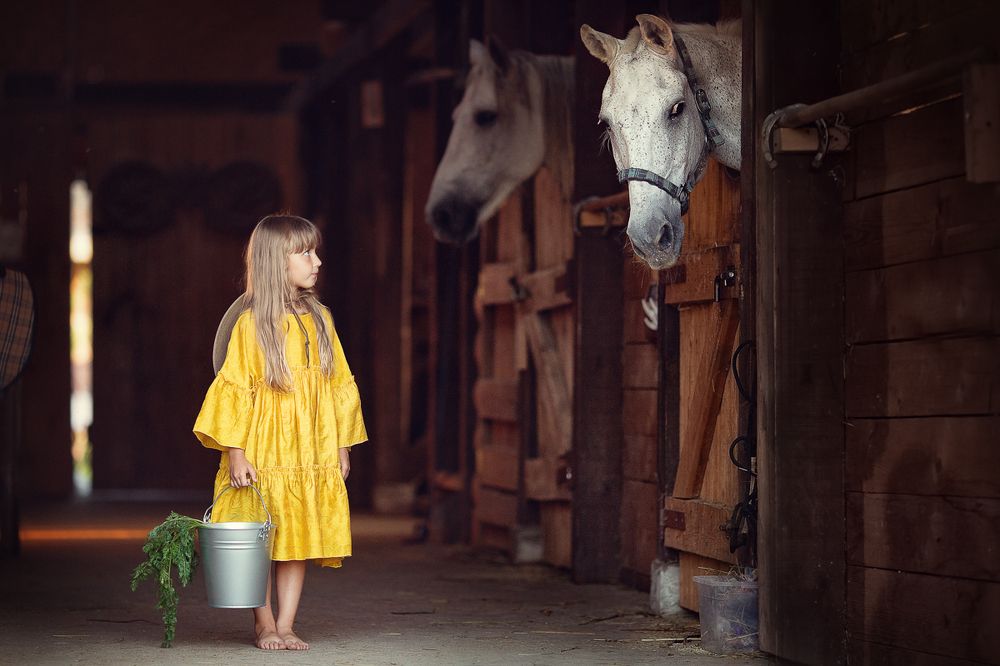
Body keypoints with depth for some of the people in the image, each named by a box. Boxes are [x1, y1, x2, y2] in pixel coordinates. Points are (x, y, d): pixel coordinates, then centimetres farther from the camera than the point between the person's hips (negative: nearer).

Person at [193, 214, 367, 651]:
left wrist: (342, 446, 11)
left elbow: (338, 385, 13)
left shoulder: (319, 320, 9)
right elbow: (234, 389, -8)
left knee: (299, 538, 4)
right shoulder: (252, 324, -7)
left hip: (310, 450, 4)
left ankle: (285, 626, 9)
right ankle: (264, 625, 13)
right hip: (262, 454, -4)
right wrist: (235, 453, -13)